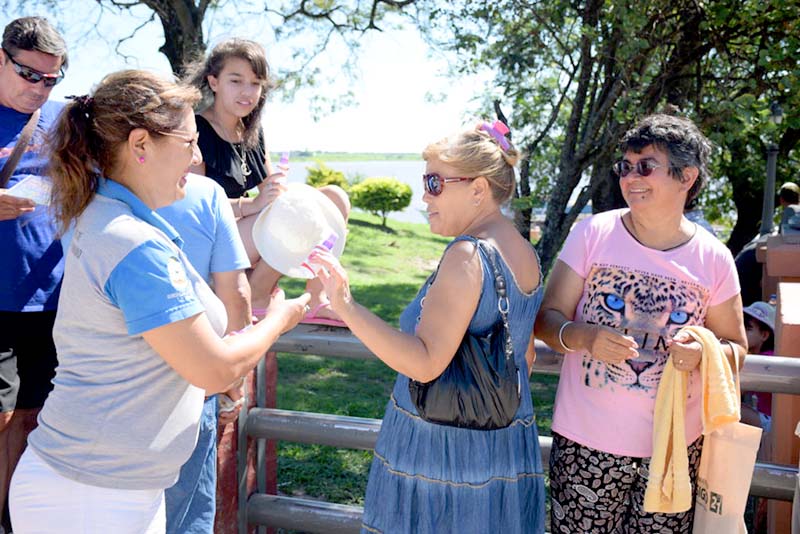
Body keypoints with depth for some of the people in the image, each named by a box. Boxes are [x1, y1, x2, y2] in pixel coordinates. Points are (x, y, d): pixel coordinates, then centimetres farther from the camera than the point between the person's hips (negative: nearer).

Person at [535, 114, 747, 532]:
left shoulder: (713, 258, -1)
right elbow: (546, 317, -1)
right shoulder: (592, 233, -4)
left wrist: (704, 353, -15)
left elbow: (735, 346, 9)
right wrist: (583, 336, -23)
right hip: (587, 442, -1)